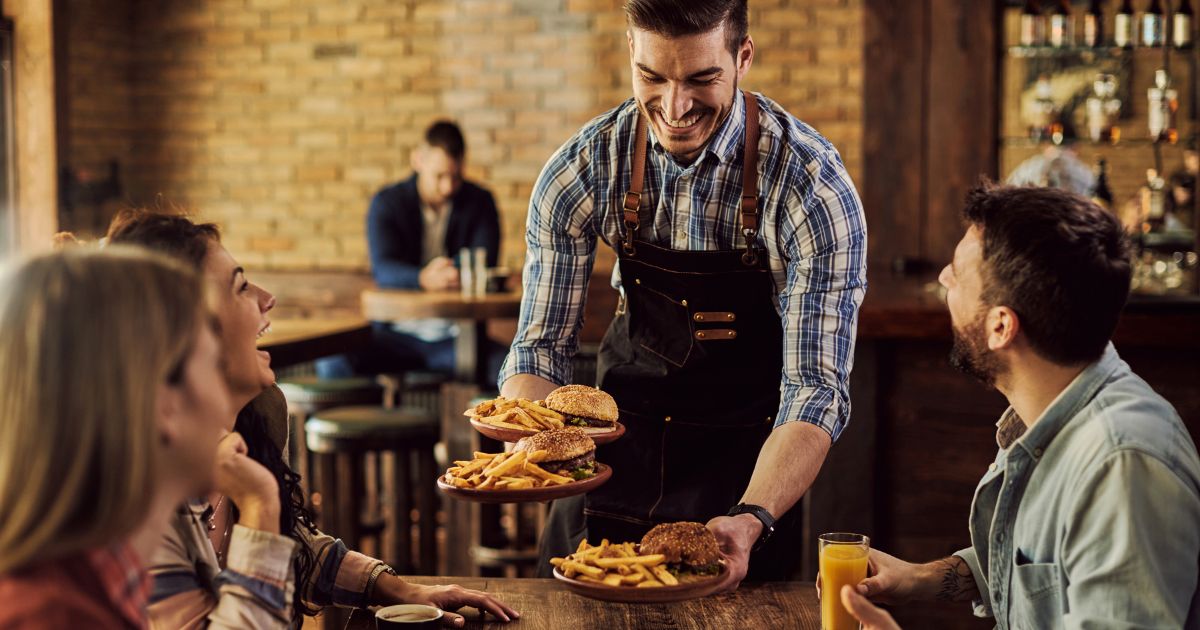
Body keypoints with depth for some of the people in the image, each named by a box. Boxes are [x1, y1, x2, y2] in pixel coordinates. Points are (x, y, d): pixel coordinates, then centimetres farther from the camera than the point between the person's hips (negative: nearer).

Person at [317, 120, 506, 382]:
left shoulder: (479, 202, 5)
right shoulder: (386, 203, 1)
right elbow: (383, 268, -16)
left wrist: (454, 271, -31)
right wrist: (423, 278, -39)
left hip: (456, 335, 0)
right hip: (397, 334, 0)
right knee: (332, 363, -29)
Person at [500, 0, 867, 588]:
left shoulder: (812, 185, -25)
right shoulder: (582, 170, -16)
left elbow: (816, 385, -26)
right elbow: (542, 346, -11)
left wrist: (752, 520, -42)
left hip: (746, 432, -2)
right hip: (626, 422, 3)